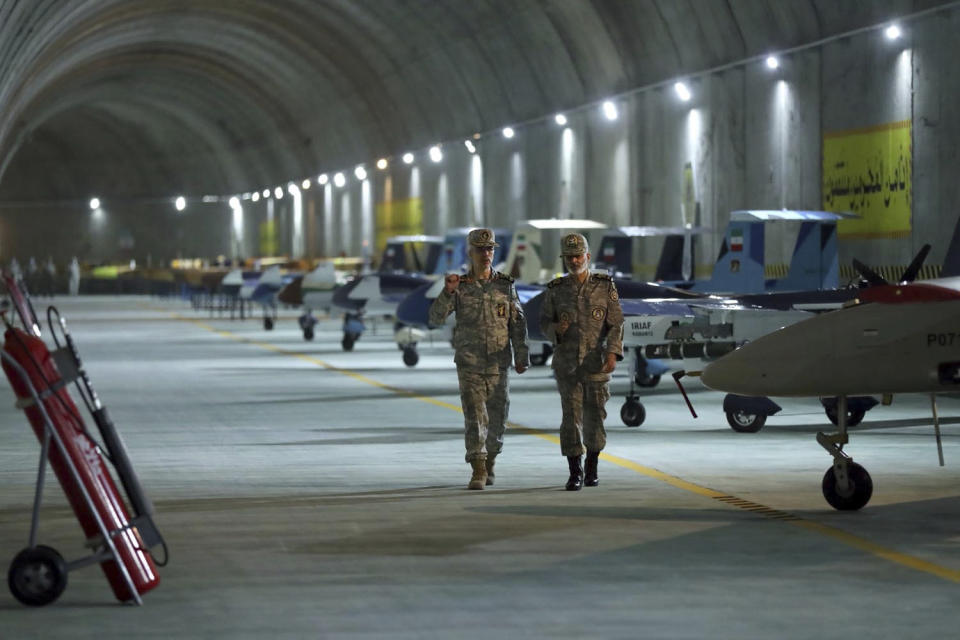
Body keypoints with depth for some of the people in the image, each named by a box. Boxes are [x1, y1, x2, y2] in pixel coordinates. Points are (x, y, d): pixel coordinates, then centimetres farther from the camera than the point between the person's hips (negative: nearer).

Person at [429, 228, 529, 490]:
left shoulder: (506, 285, 4)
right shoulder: (460, 287, 1)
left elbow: (518, 323, 5)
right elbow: (436, 318, -7)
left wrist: (521, 357, 0)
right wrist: (448, 292, -22)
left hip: (498, 363, 2)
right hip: (469, 363, -2)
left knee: (497, 416, 7)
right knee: (474, 416, -10)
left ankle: (490, 461, 29)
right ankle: (478, 470, -12)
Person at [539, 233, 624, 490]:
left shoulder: (605, 286, -1)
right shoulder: (555, 290, 2)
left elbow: (616, 323, -4)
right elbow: (544, 321, 9)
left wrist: (613, 353, -17)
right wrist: (555, 329, -15)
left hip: (596, 362, 0)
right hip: (567, 362, 0)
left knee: (594, 416, 5)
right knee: (571, 415, -7)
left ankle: (592, 469, 23)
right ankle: (575, 473, -3)